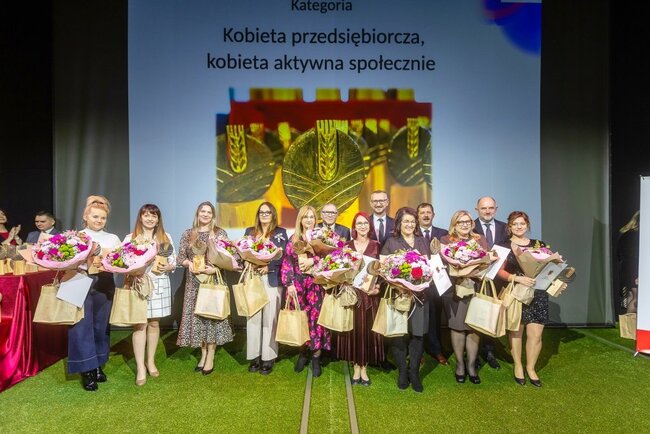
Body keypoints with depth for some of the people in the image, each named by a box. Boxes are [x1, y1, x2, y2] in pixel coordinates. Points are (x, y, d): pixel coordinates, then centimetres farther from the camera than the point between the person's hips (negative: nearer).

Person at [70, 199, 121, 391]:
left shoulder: (113, 239, 12)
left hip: (104, 285, 3)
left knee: (101, 325, 9)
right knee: (82, 327, -2)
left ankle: (98, 366, 23)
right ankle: (86, 370, 8)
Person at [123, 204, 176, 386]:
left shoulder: (166, 237, 9)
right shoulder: (130, 238, 1)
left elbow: (174, 261, 10)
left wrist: (166, 267, -12)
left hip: (160, 285, 3)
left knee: (154, 323, 11)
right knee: (140, 324, -3)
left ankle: (151, 361, 24)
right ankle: (140, 367, 4)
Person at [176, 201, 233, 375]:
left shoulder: (220, 233, 0)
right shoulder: (187, 234, 8)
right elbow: (180, 257, 8)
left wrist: (215, 268, -16)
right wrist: (190, 264, -12)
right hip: (194, 282, 3)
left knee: (212, 314, -1)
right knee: (196, 315, 5)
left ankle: (210, 357, 8)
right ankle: (203, 354, 20)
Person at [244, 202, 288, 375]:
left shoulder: (280, 233, 5)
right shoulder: (250, 231, 15)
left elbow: (283, 256, -3)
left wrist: (268, 267, -16)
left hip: (271, 280, -3)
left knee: (269, 318, -1)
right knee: (253, 318, 3)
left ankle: (268, 358, 7)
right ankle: (254, 356, 13)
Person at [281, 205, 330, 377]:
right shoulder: (293, 239, 8)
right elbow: (287, 262, 2)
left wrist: (313, 260, -17)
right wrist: (289, 283, -6)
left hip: (316, 284, -1)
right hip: (297, 284, 1)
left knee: (315, 317, -3)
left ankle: (316, 357, 9)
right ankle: (303, 353, 21)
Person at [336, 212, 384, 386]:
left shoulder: (376, 246, 3)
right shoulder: (347, 246, 5)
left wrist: (378, 287, -12)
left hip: (370, 293, 0)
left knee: (367, 329, 4)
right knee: (354, 329, 4)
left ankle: (364, 367, 16)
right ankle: (356, 366, 17)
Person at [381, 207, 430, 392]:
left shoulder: (422, 241, 15)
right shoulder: (391, 242, 3)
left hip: (419, 293, 3)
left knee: (417, 333, 4)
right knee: (399, 333, 2)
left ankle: (414, 373, 17)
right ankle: (402, 372, 18)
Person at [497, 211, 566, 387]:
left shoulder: (539, 245, 10)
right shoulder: (504, 247, 0)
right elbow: (500, 271, -7)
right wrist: (518, 278, -22)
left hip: (538, 295, 2)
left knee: (535, 334, 0)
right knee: (515, 332, 7)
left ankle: (531, 368, 19)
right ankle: (518, 366, 25)